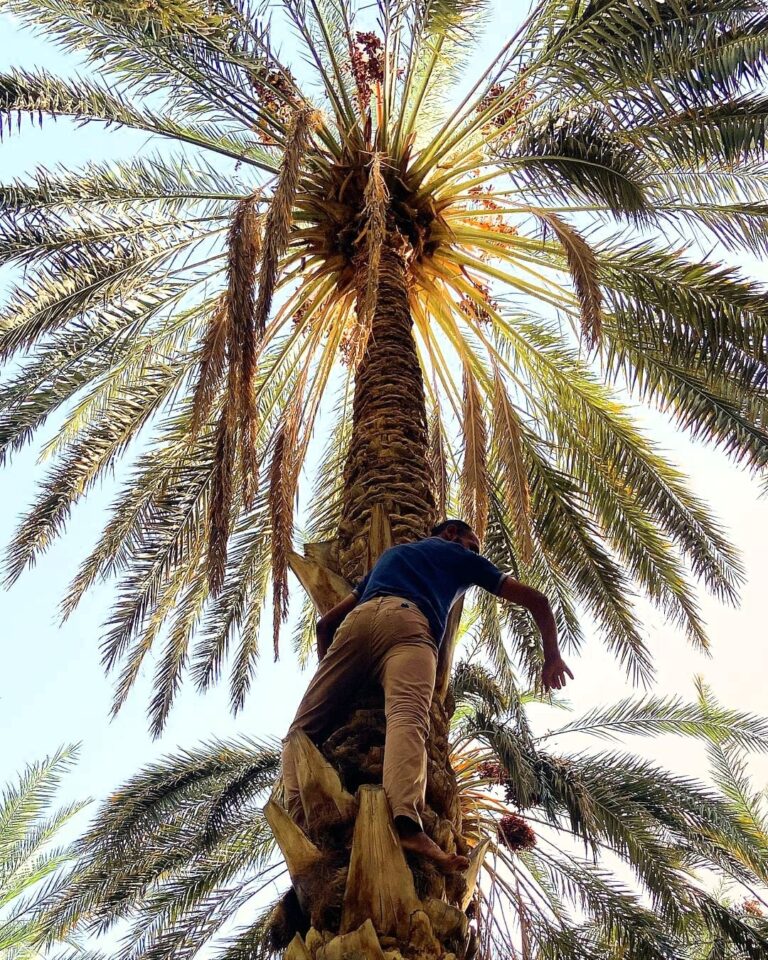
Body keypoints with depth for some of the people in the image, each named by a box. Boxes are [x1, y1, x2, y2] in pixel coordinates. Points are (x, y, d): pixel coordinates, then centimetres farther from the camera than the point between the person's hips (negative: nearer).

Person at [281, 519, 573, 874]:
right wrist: (552, 654, 41)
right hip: (407, 620, -4)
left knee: (303, 728, 0)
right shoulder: (459, 556, 34)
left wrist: (329, 668, 47)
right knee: (407, 716, -27)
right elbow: (536, 600, 31)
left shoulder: (389, 554, 44)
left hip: (357, 618, 4)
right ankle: (407, 823, -52)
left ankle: (299, 824, -25)